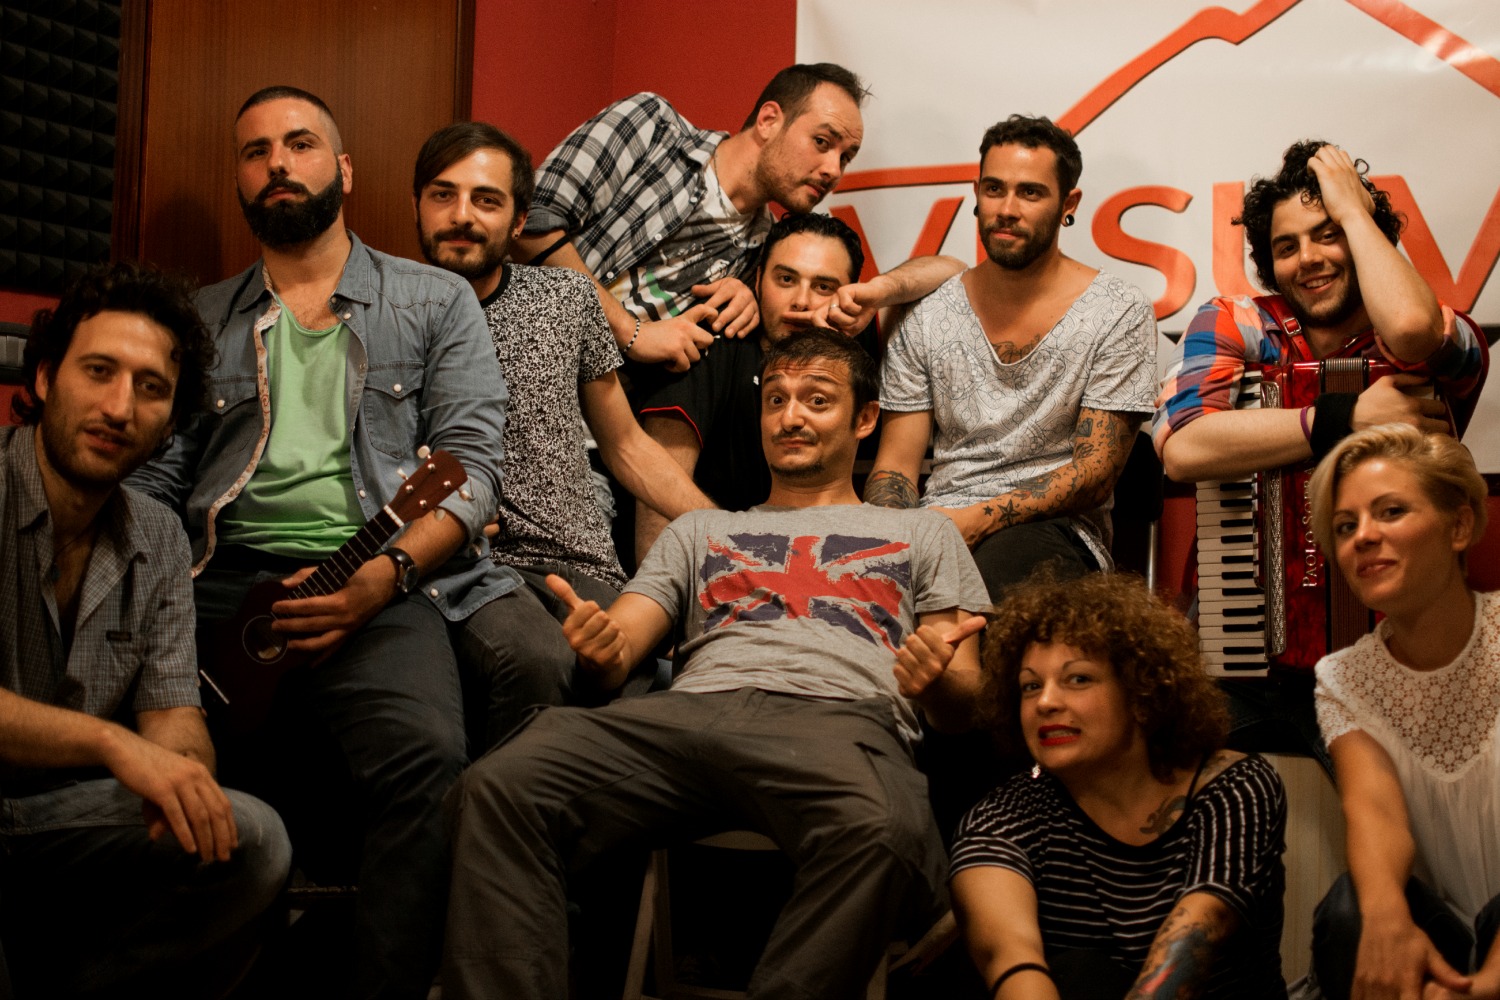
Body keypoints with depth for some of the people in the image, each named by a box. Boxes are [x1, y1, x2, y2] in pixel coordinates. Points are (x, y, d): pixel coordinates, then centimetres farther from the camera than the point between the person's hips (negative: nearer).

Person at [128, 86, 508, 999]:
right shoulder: (201, 320, 25)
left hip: (377, 581, -2)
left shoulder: (436, 301, 17)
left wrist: (383, 576, -12)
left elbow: (472, 468, 5)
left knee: (426, 754, -33)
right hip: (221, 577, 2)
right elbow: (155, 473, 17)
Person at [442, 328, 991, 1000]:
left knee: (880, 834, -41)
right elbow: (618, 648, 22)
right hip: (689, 710, 2)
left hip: (842, 715, -2)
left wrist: (940, 682, -8)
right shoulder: (700, 531, 35)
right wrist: (597, 648, -5)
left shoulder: (920, 534, 29)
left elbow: (966, 704, 18)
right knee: (498, 787, -28)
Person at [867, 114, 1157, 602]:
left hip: (1055, 531, -2)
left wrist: (975, 520, -19)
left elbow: (1094, 476, -4)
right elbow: (895, 465, 10)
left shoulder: (1119, 314, 2)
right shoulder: (925, 317, 12)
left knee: (1004, 560, -40)